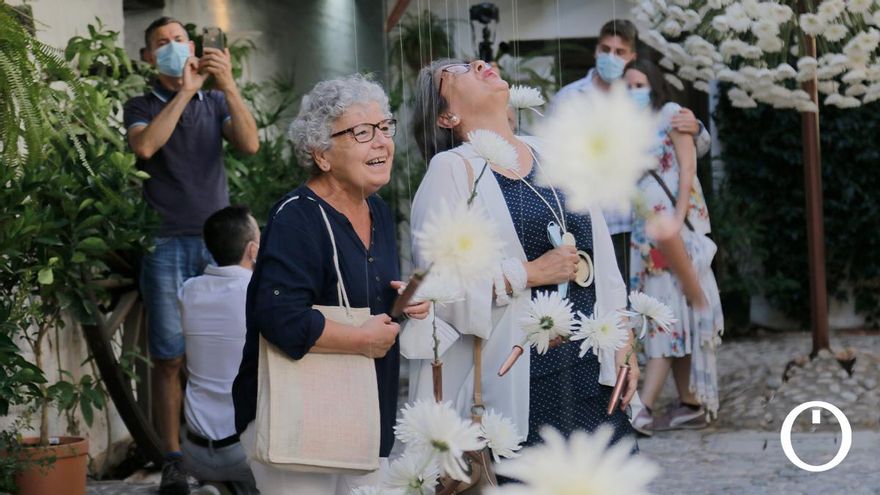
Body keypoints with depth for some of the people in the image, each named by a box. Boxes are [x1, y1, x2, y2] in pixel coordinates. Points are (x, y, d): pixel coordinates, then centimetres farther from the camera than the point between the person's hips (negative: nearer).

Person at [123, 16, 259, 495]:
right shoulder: (141, 106, 8)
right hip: (167, 244, -2)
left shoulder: (216, 103, 13)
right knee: (169, 357, -4)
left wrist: (228, 85, -16)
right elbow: (144, 146, -14)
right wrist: (185, 92, -15)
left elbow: (249, 144, -5)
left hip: (217, 240, 2)